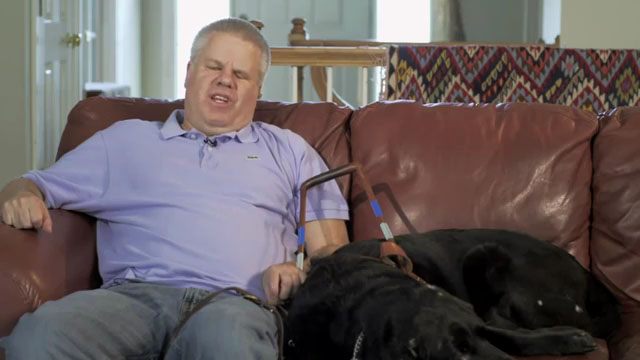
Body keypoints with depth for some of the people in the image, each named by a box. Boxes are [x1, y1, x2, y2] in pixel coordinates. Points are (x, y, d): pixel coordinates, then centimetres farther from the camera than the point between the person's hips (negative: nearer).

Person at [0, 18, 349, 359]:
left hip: (238, 303, -2)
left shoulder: (289, 150, 27)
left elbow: (333, 250, 18)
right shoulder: (126, 140, 28)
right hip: (137, 294, 2)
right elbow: (35, 187, 25)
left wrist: (300, 272, -6)